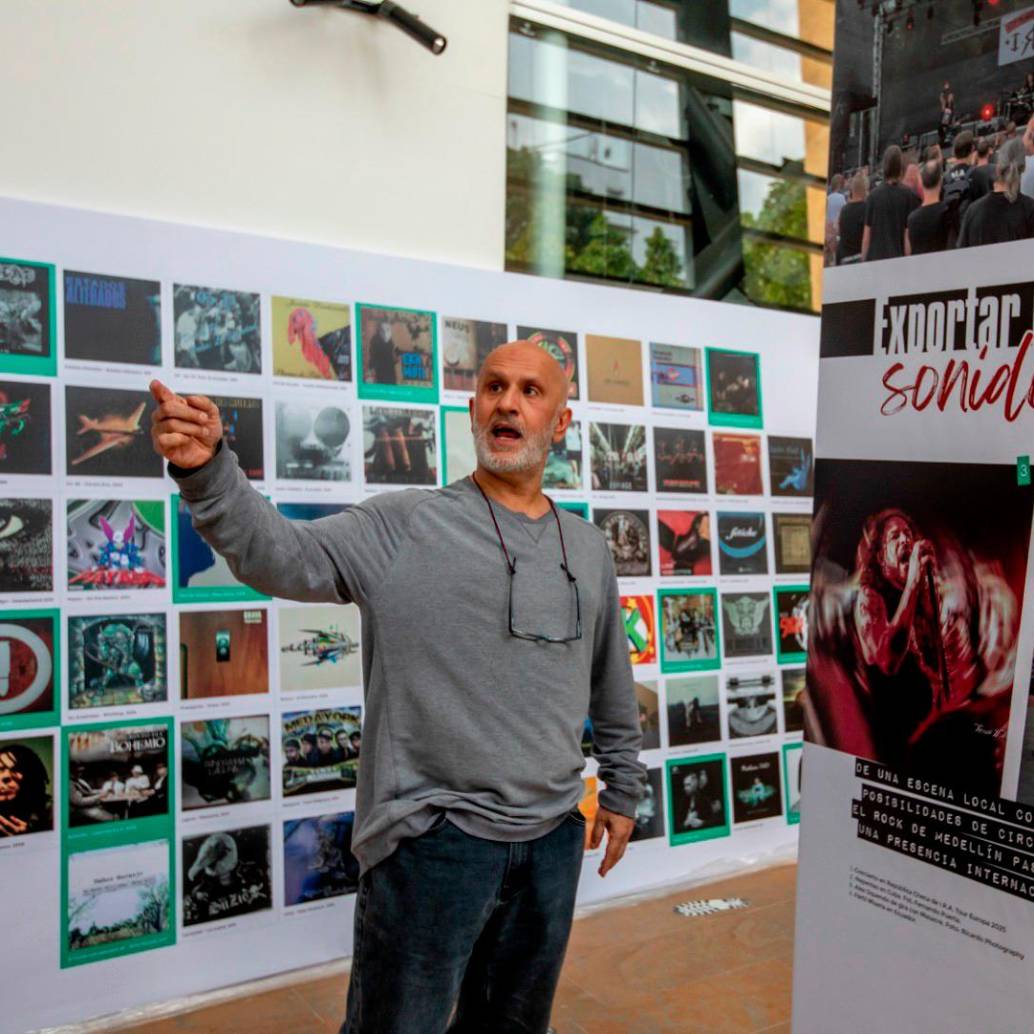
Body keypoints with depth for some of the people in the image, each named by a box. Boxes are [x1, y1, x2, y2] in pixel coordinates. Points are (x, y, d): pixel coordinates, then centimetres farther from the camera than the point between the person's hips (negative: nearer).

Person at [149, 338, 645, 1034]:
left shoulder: (588, 548, 7)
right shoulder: (404, 527, -7)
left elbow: (614, 688, 16)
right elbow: (280, 554, -20)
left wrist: (623, 791, 19)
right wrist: (208, 470, -36)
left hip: (556, 839, 5)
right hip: (433, 838, -4)